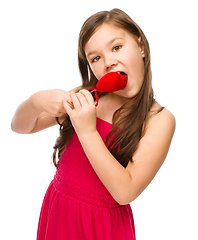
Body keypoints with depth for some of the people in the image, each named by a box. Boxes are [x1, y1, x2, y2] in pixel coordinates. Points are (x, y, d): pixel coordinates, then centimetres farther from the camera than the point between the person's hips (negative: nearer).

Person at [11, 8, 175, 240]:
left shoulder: (159, 120, -16)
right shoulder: (85, 96, -6)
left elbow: (125, 192, -21)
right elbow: (20, 126, 1)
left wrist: (87, 131, -27)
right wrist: (37, 101, -20)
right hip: (56, 208, 4)